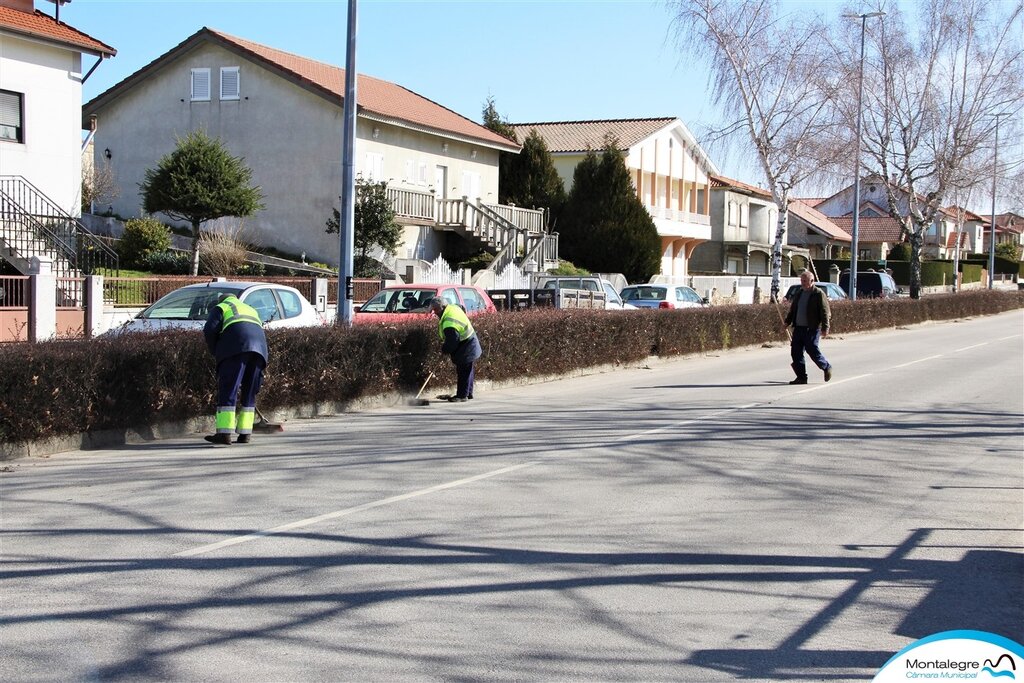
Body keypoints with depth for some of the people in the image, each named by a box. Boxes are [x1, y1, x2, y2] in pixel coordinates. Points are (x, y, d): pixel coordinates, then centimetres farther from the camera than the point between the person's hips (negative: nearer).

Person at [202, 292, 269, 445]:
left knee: (228, 391, -6)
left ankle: (224, 433, -13)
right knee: (249, 394, 11)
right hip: (259, 349, 5)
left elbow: (210, 330, 4)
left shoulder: (221, 307, 21)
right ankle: (245, 434, 7)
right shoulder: (251, 310, 38)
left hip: (236, 348, -5)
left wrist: (216, 352, 15)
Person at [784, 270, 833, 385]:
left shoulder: (819, 294, -5)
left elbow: (825, 313, -8)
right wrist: (787, 322, 15)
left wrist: (825, 328, -14)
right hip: (798, 328, 7)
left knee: (812, 350, -10)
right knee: (795, 352, 1)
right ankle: (801, 377, 8)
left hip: (812, 329, -7)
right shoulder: (798, 294, 17)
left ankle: (826, 367, 16)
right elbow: (792, 310, 26)